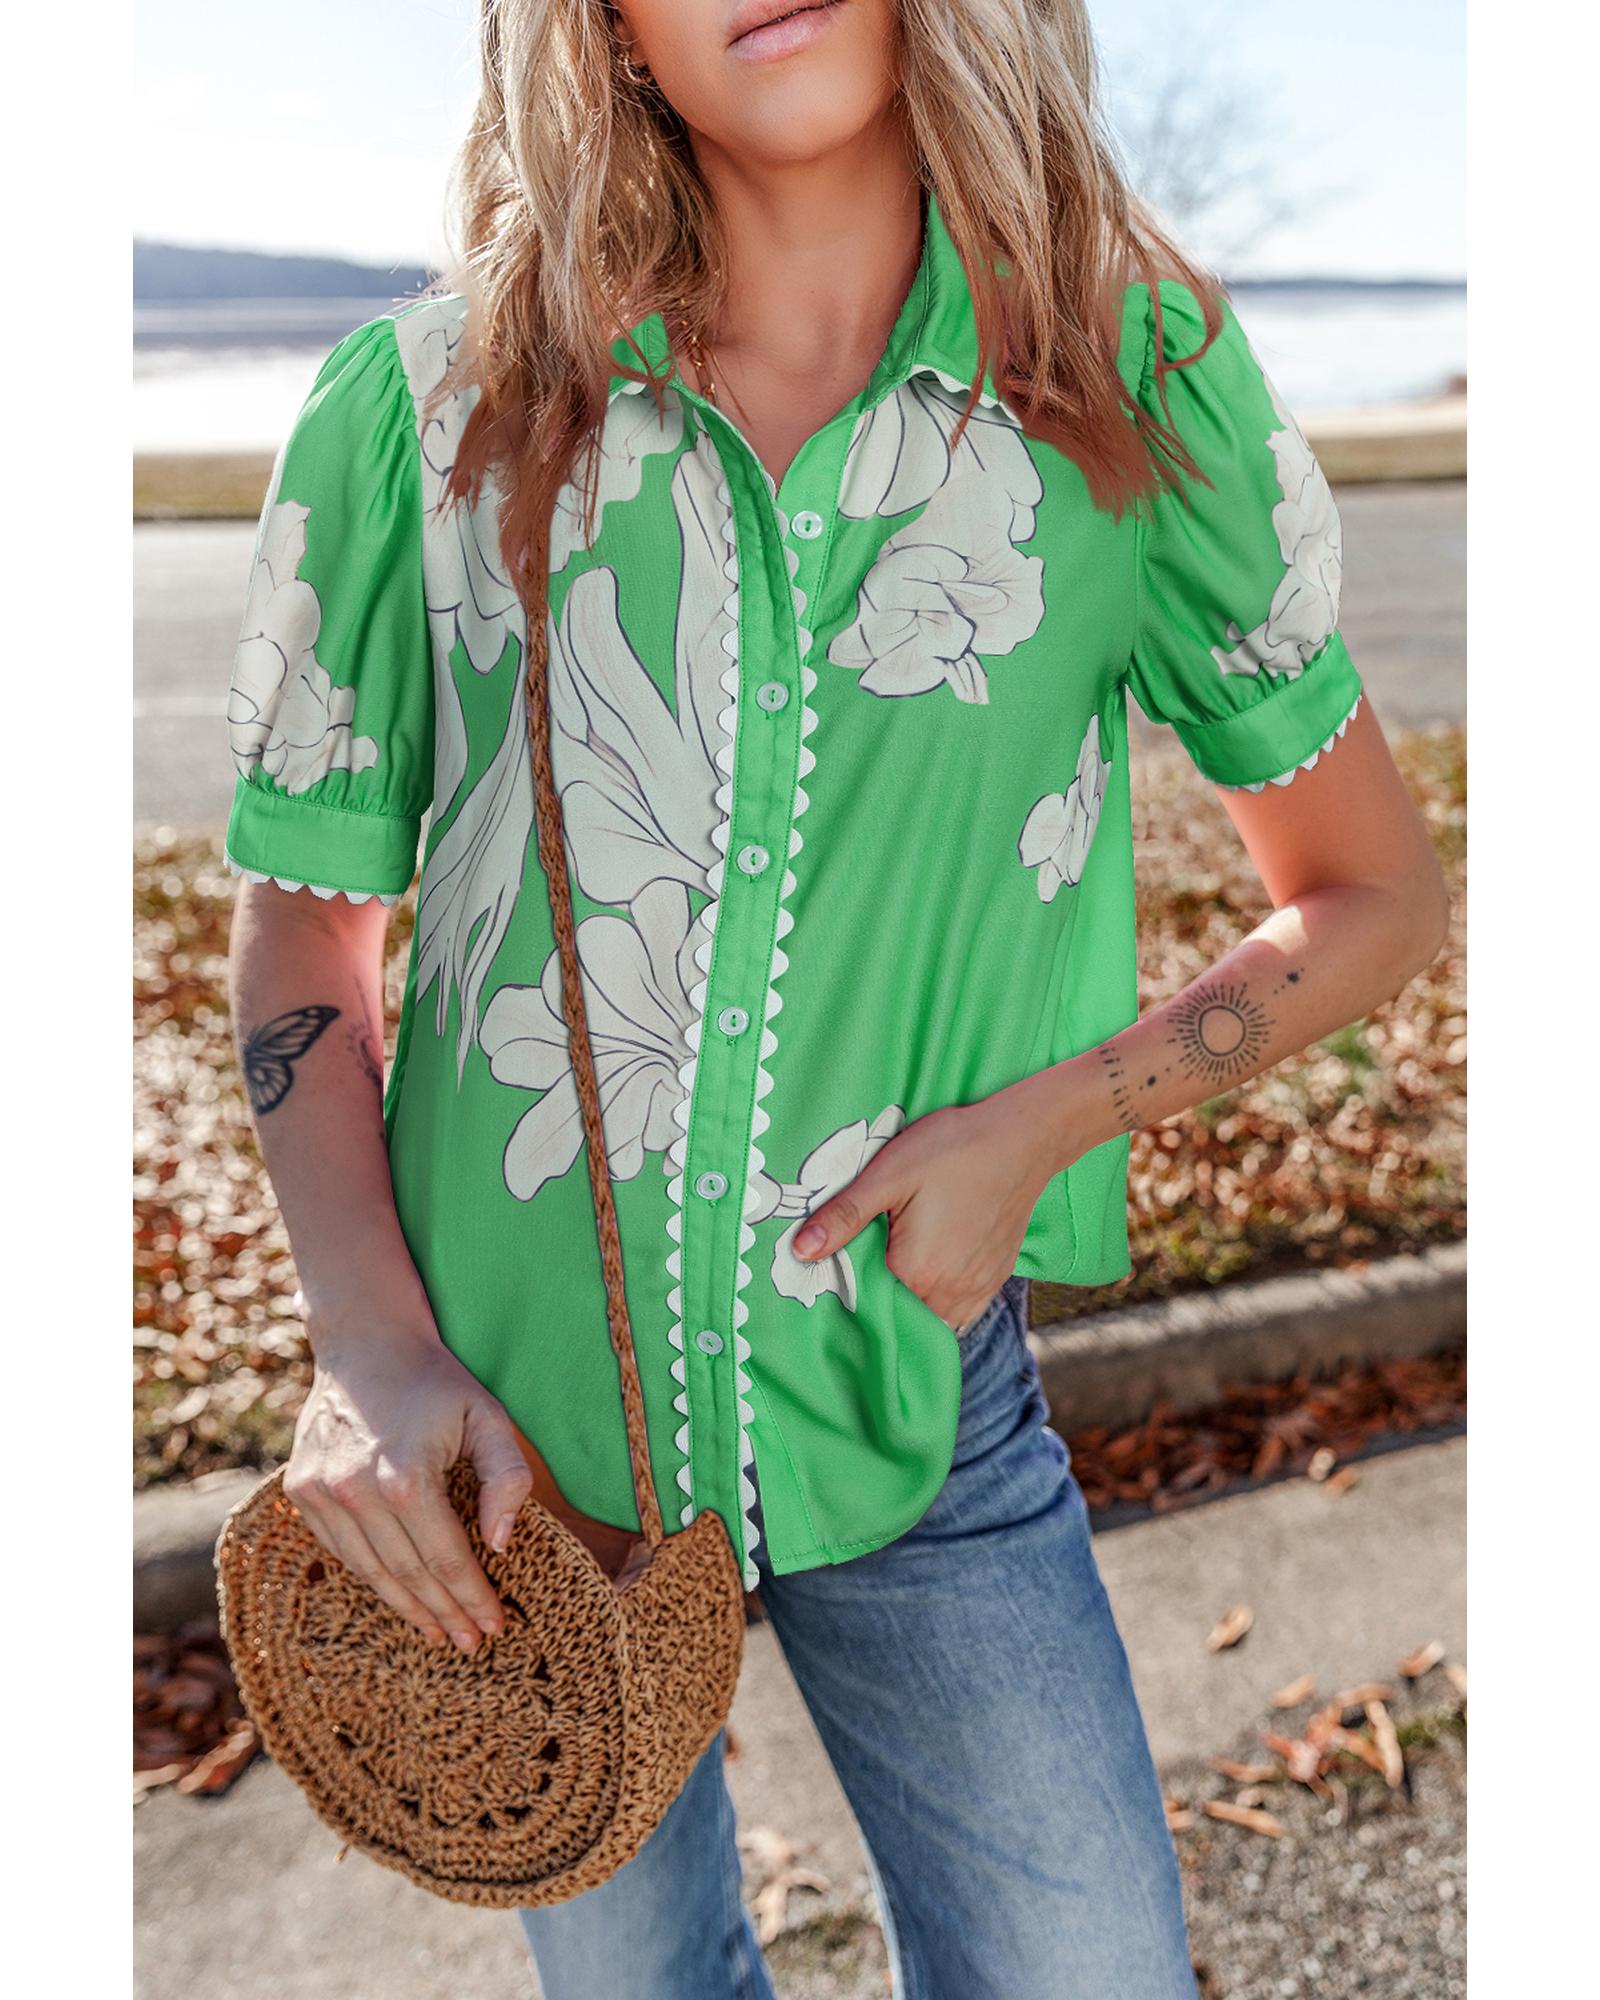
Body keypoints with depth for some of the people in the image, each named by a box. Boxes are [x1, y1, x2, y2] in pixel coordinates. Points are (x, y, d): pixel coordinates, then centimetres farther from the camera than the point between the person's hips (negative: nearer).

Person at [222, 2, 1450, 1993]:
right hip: (510, 1421, 1)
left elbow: (1376, 896, 2)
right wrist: (368, 1343, -11)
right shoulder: (417, 407, -8)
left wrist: (1041, 1119, -12)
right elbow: (303, 924, 1)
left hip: (910, 1391, 0)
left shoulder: (1144, 379, -8)